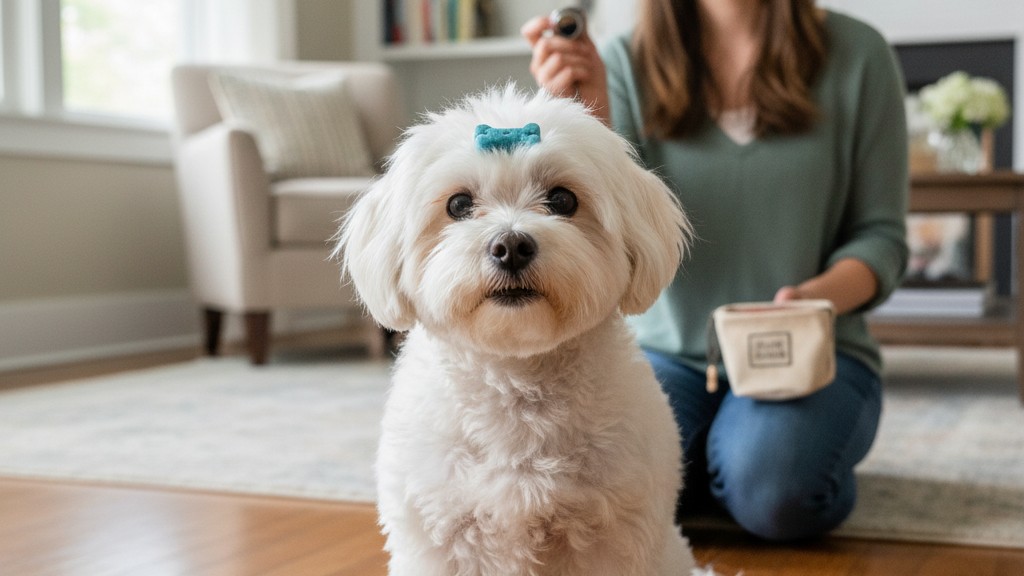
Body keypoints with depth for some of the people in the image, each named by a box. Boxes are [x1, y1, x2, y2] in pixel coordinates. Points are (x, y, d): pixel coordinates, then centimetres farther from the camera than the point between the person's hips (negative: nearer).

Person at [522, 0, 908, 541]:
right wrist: (589, 116, -25)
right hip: (668, 350, 2)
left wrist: (817, 297, -21)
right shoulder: (626, 63, -1)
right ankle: (724, 453, 6)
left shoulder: (856, 54, -2)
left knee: (773, 493, -31)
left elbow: (881, 235, 1)